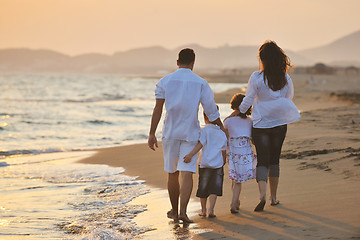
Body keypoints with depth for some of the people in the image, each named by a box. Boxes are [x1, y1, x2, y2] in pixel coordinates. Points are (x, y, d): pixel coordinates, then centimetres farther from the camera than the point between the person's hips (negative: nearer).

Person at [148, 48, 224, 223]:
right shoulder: (201, 83, -1)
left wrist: (152, 134, -1)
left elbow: (158, 109, -4)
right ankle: (183, 211, -19)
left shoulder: (165, 81, 0)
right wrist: (221, 127, 14)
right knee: (187, 173, -4)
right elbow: (211, 110, -1)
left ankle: (174, 211, 22)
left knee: (172, 173, 13)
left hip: (170, 133, 1)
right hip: (190, 133, -1)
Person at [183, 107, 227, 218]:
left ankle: (203, 210, 22)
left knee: (203, 188, 12)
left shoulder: (204, 130, -6)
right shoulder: (222, 133, 7)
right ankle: (211, 210, -11)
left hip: (204, 164, -2)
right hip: (218, 164, 2)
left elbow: (200, 144, -21)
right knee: (214, 188, 2)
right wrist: (223, 162, 32)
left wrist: (190, 155, -30)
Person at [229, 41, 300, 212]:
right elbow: (289, 97, 9)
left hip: (260, 124, -3)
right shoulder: (286, 78, -4)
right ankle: (273, 197, 20)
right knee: (274, 160, 15)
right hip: (280, 124, 3)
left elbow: (248, 100, -9)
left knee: (262, 160, 0)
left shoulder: (256, 77, -14)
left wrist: (238, 112, 8)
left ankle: (262, 195, -22)